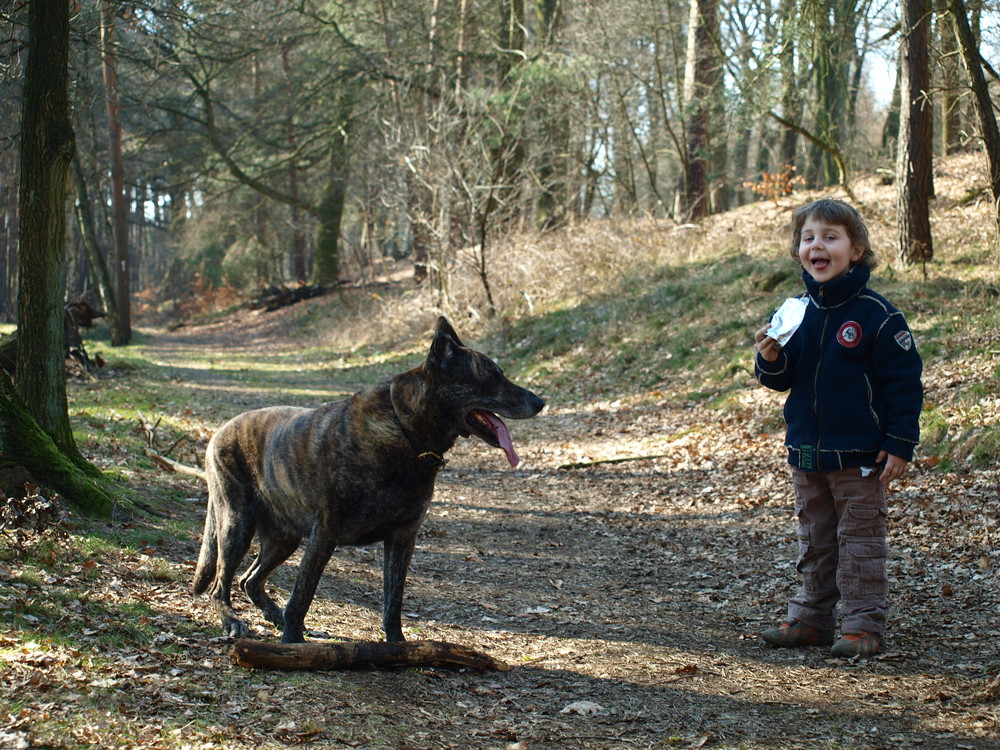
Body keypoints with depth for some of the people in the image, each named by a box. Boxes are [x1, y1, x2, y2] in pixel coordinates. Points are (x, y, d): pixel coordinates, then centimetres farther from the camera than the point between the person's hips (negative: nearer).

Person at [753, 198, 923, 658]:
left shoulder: (875, 315, -12)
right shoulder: (797, 312, 4)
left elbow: (905, 383, -10)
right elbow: (783, 380, 11)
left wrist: (900, 445, -12)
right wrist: (770, 360, -11)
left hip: (859, 457, -6)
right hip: (806, 455, 6)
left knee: (860, 539, 1)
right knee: (815, 541, 16)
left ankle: (864, 624, 10)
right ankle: (811, 619, 25)